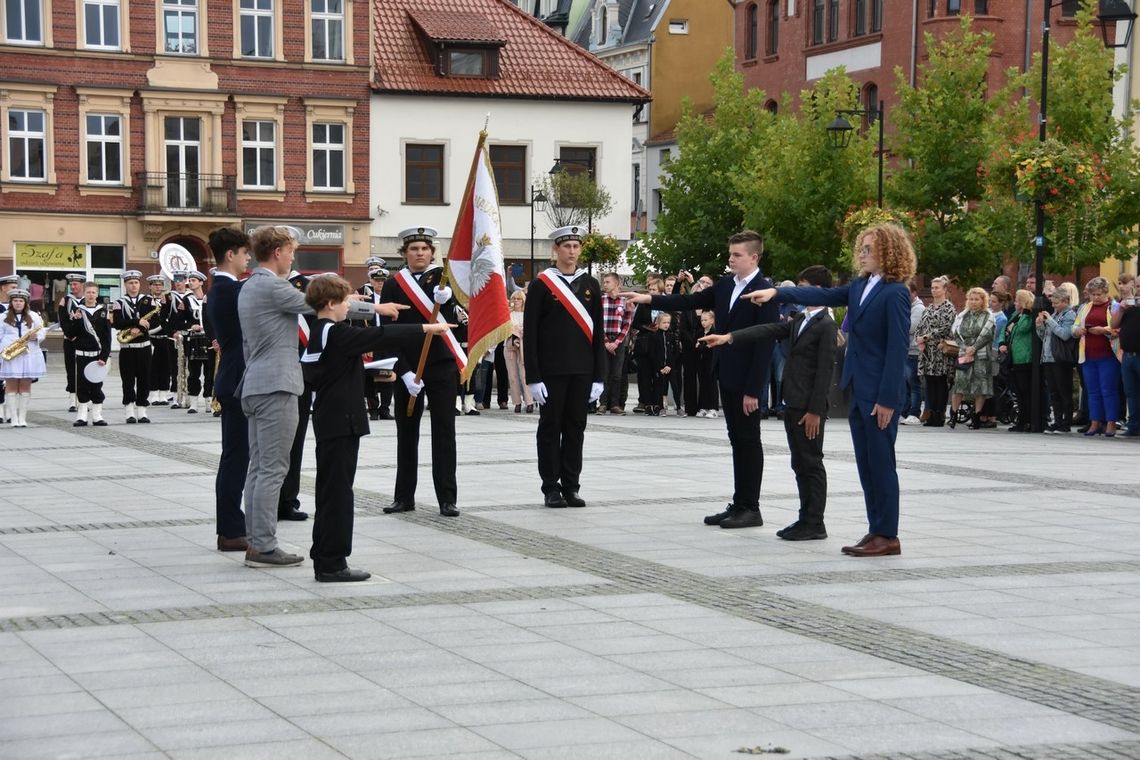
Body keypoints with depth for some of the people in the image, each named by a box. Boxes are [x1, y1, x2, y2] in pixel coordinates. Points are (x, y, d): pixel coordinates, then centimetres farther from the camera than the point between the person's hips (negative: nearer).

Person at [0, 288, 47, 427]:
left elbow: (42, 333, 9)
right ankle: (13, 417, 0)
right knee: (11, 385, -1)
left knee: (25, 385, 2)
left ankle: (22, 417, 5)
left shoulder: (34, 316, 10)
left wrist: (36, 336, -13)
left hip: (29, 354, 1)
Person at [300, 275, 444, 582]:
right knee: (337, 491, -6)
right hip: (342, 421, -10)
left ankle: (323, 557, 19)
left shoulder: (318, 333, 12)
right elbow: (380, 336, -21)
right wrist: (427, 328, -18)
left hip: (327, 421, 10)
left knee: (331, 490, 14)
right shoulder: (337, 334, -17)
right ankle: (332, 563, -4)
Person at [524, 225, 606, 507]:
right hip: (550, 372, -3)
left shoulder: (590, 285, 8)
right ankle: (551, 489, 8)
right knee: (550, 429, 3)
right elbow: (530, 334, -4)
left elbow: (598, 333, 9)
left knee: (576, 429, 7)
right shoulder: (540, 285, -2)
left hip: (582, 372, 3)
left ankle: (571, 487, 14)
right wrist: (533, 378, -11)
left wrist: (598, 377, 3)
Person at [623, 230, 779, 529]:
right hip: (726, 376, 8)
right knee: (737, 441, 12)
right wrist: (650, 299, 0)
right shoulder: (726, 285, 9)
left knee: (748, 441, -1)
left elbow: (764, 344, -17)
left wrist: (753, 390, -20)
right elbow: (691, 301, 11)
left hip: (745, 380, -8)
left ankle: (750, 508, 5)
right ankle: (739, 504, 17)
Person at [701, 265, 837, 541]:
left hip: (809, 408, -9)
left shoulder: (826, 326, -12)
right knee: (800, 464, 12)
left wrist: (815, 411, -18)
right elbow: (770, 330, 7)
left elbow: (825, 370, -16)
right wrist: (729, 337, -4)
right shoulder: (799, 319, 15)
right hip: (792, 404, 9)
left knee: (812, 464, -3)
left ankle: (815, 523, 2)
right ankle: (805, 518, 18)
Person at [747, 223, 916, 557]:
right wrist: (777, 293, 3)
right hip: (859, 389, 8)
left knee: (881, 463, -2)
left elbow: (897, 348, -17)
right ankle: (876, 530, 17)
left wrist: (887, 400, -19)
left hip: (879, 392, -8)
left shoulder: (895, 294, -15)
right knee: (865, 464, 11)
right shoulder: (861, 285, 10)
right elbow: (825, 295, 12)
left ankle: (888, 536, 5)